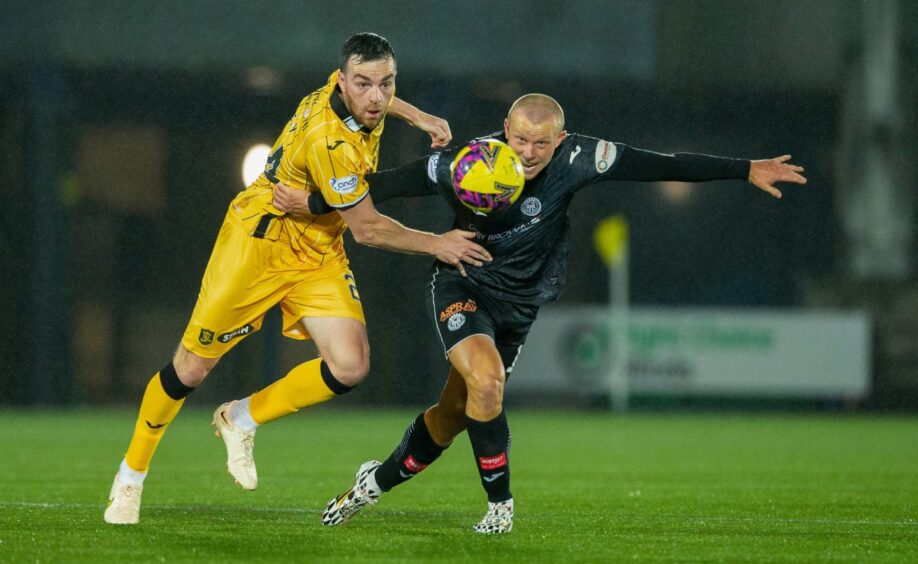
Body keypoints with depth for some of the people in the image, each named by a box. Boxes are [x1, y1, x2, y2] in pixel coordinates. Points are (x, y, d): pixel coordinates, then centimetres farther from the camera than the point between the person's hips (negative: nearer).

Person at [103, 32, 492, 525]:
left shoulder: (347, 87, -9)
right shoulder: (329, 140, -32)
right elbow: (366, 228, -22)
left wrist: (419, 117, 11)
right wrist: (434, 244, -14)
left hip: (318, 254, 7)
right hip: (258, 241, -7)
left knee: (350, 366, -12)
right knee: (191, 368, 2)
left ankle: (242, 419, 10)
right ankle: (131, 475, 22)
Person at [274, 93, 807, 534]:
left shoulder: (575, 160, -21)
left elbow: (663, 166, -20)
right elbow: (390, 184, -15)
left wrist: (746, 170, -21)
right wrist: (315, 203, -13)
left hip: (519, 303, 3)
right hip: (463, 287, -3)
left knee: (453, 416, 9)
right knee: (486, 382, -28)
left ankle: (378, 480, 34)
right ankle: (501, 505, -10)